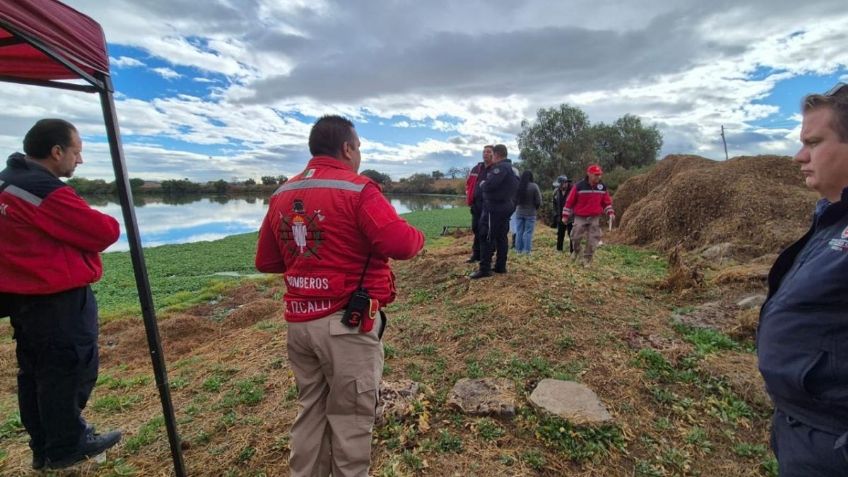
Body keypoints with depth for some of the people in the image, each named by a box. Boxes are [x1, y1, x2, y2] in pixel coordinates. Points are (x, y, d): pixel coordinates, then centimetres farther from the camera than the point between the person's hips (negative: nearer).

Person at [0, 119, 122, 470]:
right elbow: (103, 233, -19)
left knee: (35, 371, 16)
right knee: (70, 368, 2)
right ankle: (66, 447, 16)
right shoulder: (46, 191, -20)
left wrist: (91, 226, 4)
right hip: (57, 297, -10)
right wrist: (110, 224, 2)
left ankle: (44, 446, 30)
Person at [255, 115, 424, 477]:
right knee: (350, 417, 11)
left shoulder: (281, 195, 9)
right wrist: (418, 236, -3)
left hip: (299, 321, 7)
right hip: (347, 322, -7)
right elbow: (400, 244, -24)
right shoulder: (356, 189, -13)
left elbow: (265, 261, 14)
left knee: (310, 410, 23)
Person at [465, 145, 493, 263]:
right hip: (476, 204, 7)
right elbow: (469, 183, 25)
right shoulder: (477, 168, 13)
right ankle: (476, 254, 26)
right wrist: (469, 196, 16)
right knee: (475, 229, 13)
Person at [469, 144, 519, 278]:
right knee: (501, 237, 13)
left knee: (487, 238, -8)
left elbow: (488, 185, -25)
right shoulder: (512, 168, 17)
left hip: (495, 207, -10)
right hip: (506, 207, 10)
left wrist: (482, 184, -6)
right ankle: (501, 266, 19)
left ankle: (484, 269, -7)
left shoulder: (500, 167, -15)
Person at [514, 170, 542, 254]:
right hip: (530, 213, -3)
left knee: (519, 232, 9)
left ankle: (518, 250, 14)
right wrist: (535, 208, 10)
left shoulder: (517, 185, -3)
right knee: (528, 232, 1)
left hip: (519, 212, 3)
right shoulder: (534, 186, -11)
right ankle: (526, 251, 2)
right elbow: (538, 201, -8)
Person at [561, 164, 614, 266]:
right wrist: (565, 215, -3)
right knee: (576, 237, -1)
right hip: (580, 217, -2)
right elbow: (569, 201, -4)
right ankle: (577, 251, 31)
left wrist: (610, 212, -2)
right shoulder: (579, 186, -11)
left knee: (592, 240, 0)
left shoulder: (602, 187, 1)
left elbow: (607, 202, 13)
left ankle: (587, 259, 15)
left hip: (595, 218, 2)